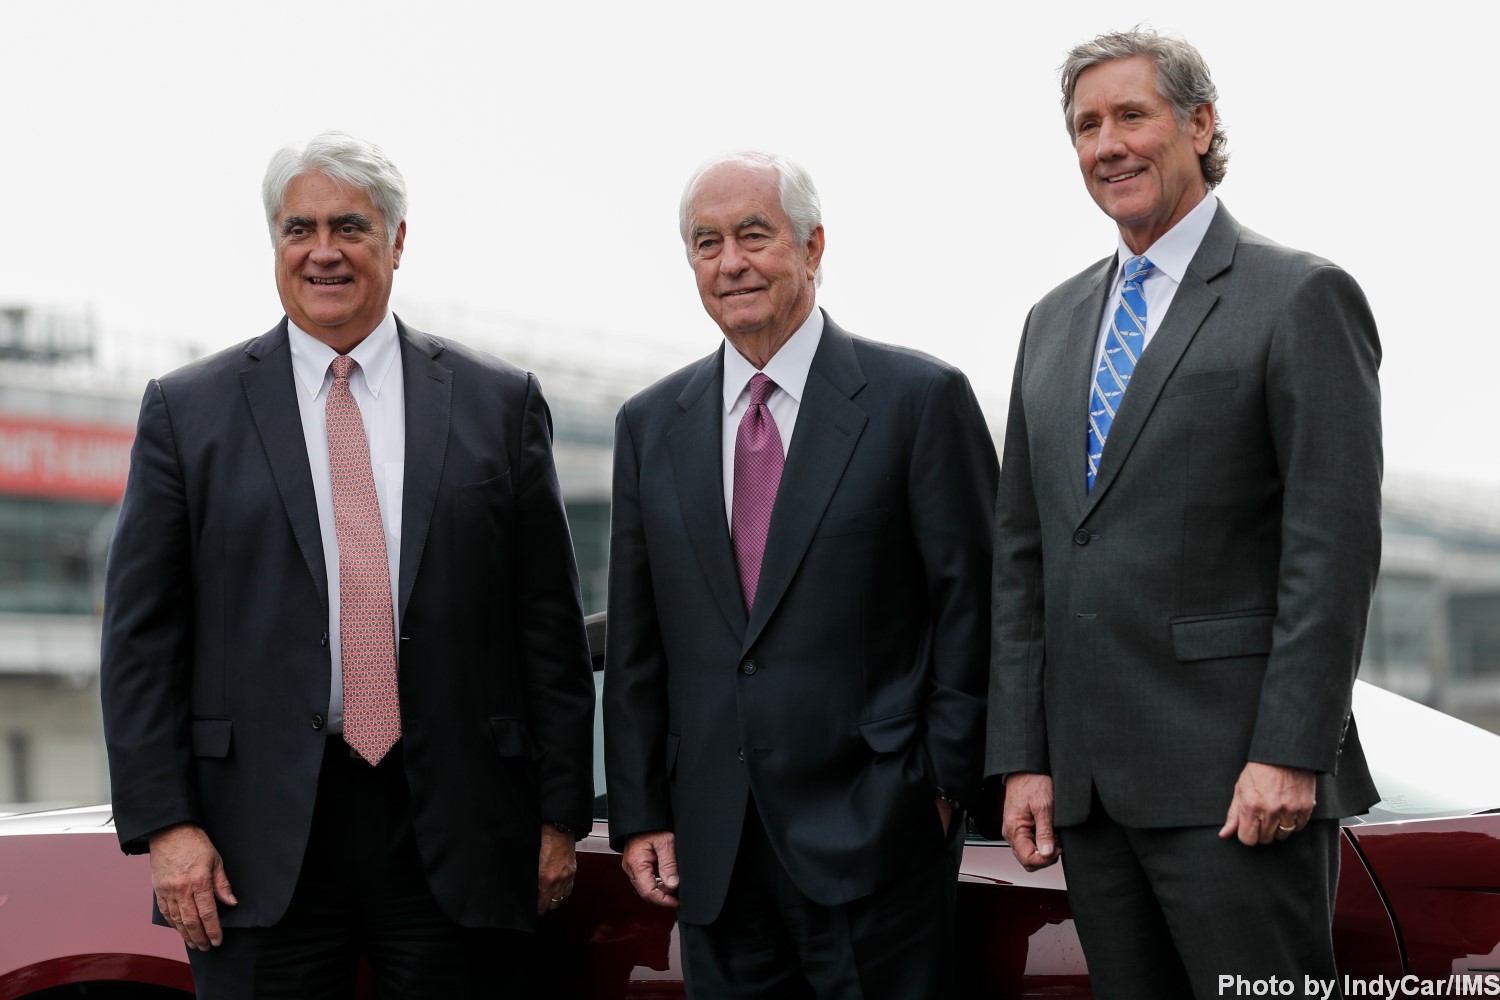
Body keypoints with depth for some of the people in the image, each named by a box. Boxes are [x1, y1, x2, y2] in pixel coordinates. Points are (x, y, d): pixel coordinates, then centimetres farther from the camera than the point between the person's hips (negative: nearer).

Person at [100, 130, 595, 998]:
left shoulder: (499, 403, 7)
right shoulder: (187, 410, 6)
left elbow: (551, 624, 7)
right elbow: (142, 634, 3)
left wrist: (561, 814, 3)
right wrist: (165, 823, -5)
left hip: (456, 836, 1)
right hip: (262, 842, 0)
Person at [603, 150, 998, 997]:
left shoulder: (919, 399, -2)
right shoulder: (651, 425, 10)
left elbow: (972, 604, -3)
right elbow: (636, 643, 11)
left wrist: (945, 784, -6)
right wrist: (639, 815, 7)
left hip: (871, 833, -4)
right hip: (712, 845, 4)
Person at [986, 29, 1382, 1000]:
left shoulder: (1303, 298, -3)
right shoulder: (1057, 321, 17)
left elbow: (1335, 546, -10)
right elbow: (1023, 556, 16)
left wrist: (1289, 755, -16)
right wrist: (1023, 758, 9)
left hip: (1235, 783, -6)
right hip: (1089, 781, 6)